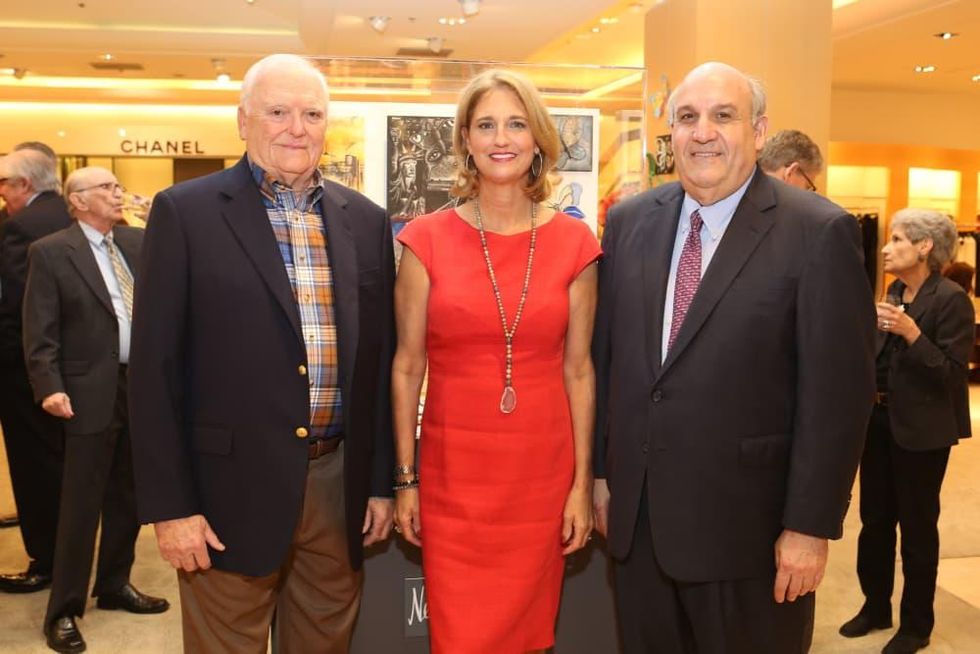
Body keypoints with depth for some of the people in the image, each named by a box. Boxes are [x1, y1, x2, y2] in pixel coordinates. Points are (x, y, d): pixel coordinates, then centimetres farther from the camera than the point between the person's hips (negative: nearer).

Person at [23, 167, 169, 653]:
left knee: (128, 498, 16)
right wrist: (50, 387, -18)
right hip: (91, 393, -5)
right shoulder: (50, 252, -5)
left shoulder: (138, 242, 10)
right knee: (81, 505, 2)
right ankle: (64, 610, 16)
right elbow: (39, 332, -9)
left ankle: (114, 586, 33)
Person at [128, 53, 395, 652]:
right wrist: (170, 506, -9)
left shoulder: (366, 220, 6)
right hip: (234, 487, -3)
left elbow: (382, 358, 8)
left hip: (341, 486, 4)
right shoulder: (185, 212, -5)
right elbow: (155, 367, -6)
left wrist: (383, 482, 8)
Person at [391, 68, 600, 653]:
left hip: (542, 468, 1)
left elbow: (578, 369, 3)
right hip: (453, 468, -1)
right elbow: (407, 366, 1)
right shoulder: (428, 239, -3)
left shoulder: (574, 242, 0)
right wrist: (404, 479, 1)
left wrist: (583, 483, 2)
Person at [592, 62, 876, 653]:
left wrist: (811, 524, -11)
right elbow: (604, 355, 8)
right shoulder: (630, 221, 4)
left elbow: (838, 391, -11)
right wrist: (601, 471, 9)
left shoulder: (819, 233, -11)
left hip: (748, 521, -4)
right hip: (637, 513, 5)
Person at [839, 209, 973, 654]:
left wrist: (911, 333, -28)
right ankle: (875, 607, 32)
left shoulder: (950, 299, -15)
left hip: (921, 429, -7)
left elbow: (953, 374, -20)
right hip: (879, 419, 7)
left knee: (917, 526, 7)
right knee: (874, 519, 15)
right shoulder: (894, 293, 8)